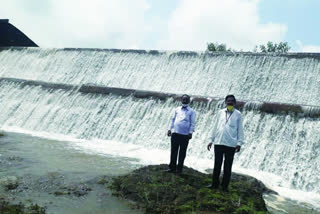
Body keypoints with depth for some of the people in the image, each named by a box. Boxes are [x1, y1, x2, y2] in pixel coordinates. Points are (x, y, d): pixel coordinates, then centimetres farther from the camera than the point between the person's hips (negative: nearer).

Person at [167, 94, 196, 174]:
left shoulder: (191, 111, 7)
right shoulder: (177, 109, 16)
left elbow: (192, 123, 1)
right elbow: (173, 120, 16)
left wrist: (190, 132, -9)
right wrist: (170, 129, 7)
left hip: (185, 134, -2)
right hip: (175, 132, 3)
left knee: (182, 152, 3)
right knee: (173, 151, 5)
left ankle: (179, 168, 12)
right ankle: (172, 167, 15)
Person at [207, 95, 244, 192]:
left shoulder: (238, 114, 3)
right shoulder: (220, 112, 9)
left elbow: (240, 129, 1)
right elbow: (215, 126, 12)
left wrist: (239, 143, -6)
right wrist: (211, 140, 11)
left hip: (231, 144, -2)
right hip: (218, 143, 2)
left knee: (227, 167, 5)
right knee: (217, 165, 9)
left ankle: (225, 186, 15)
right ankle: (215, 184, 20)